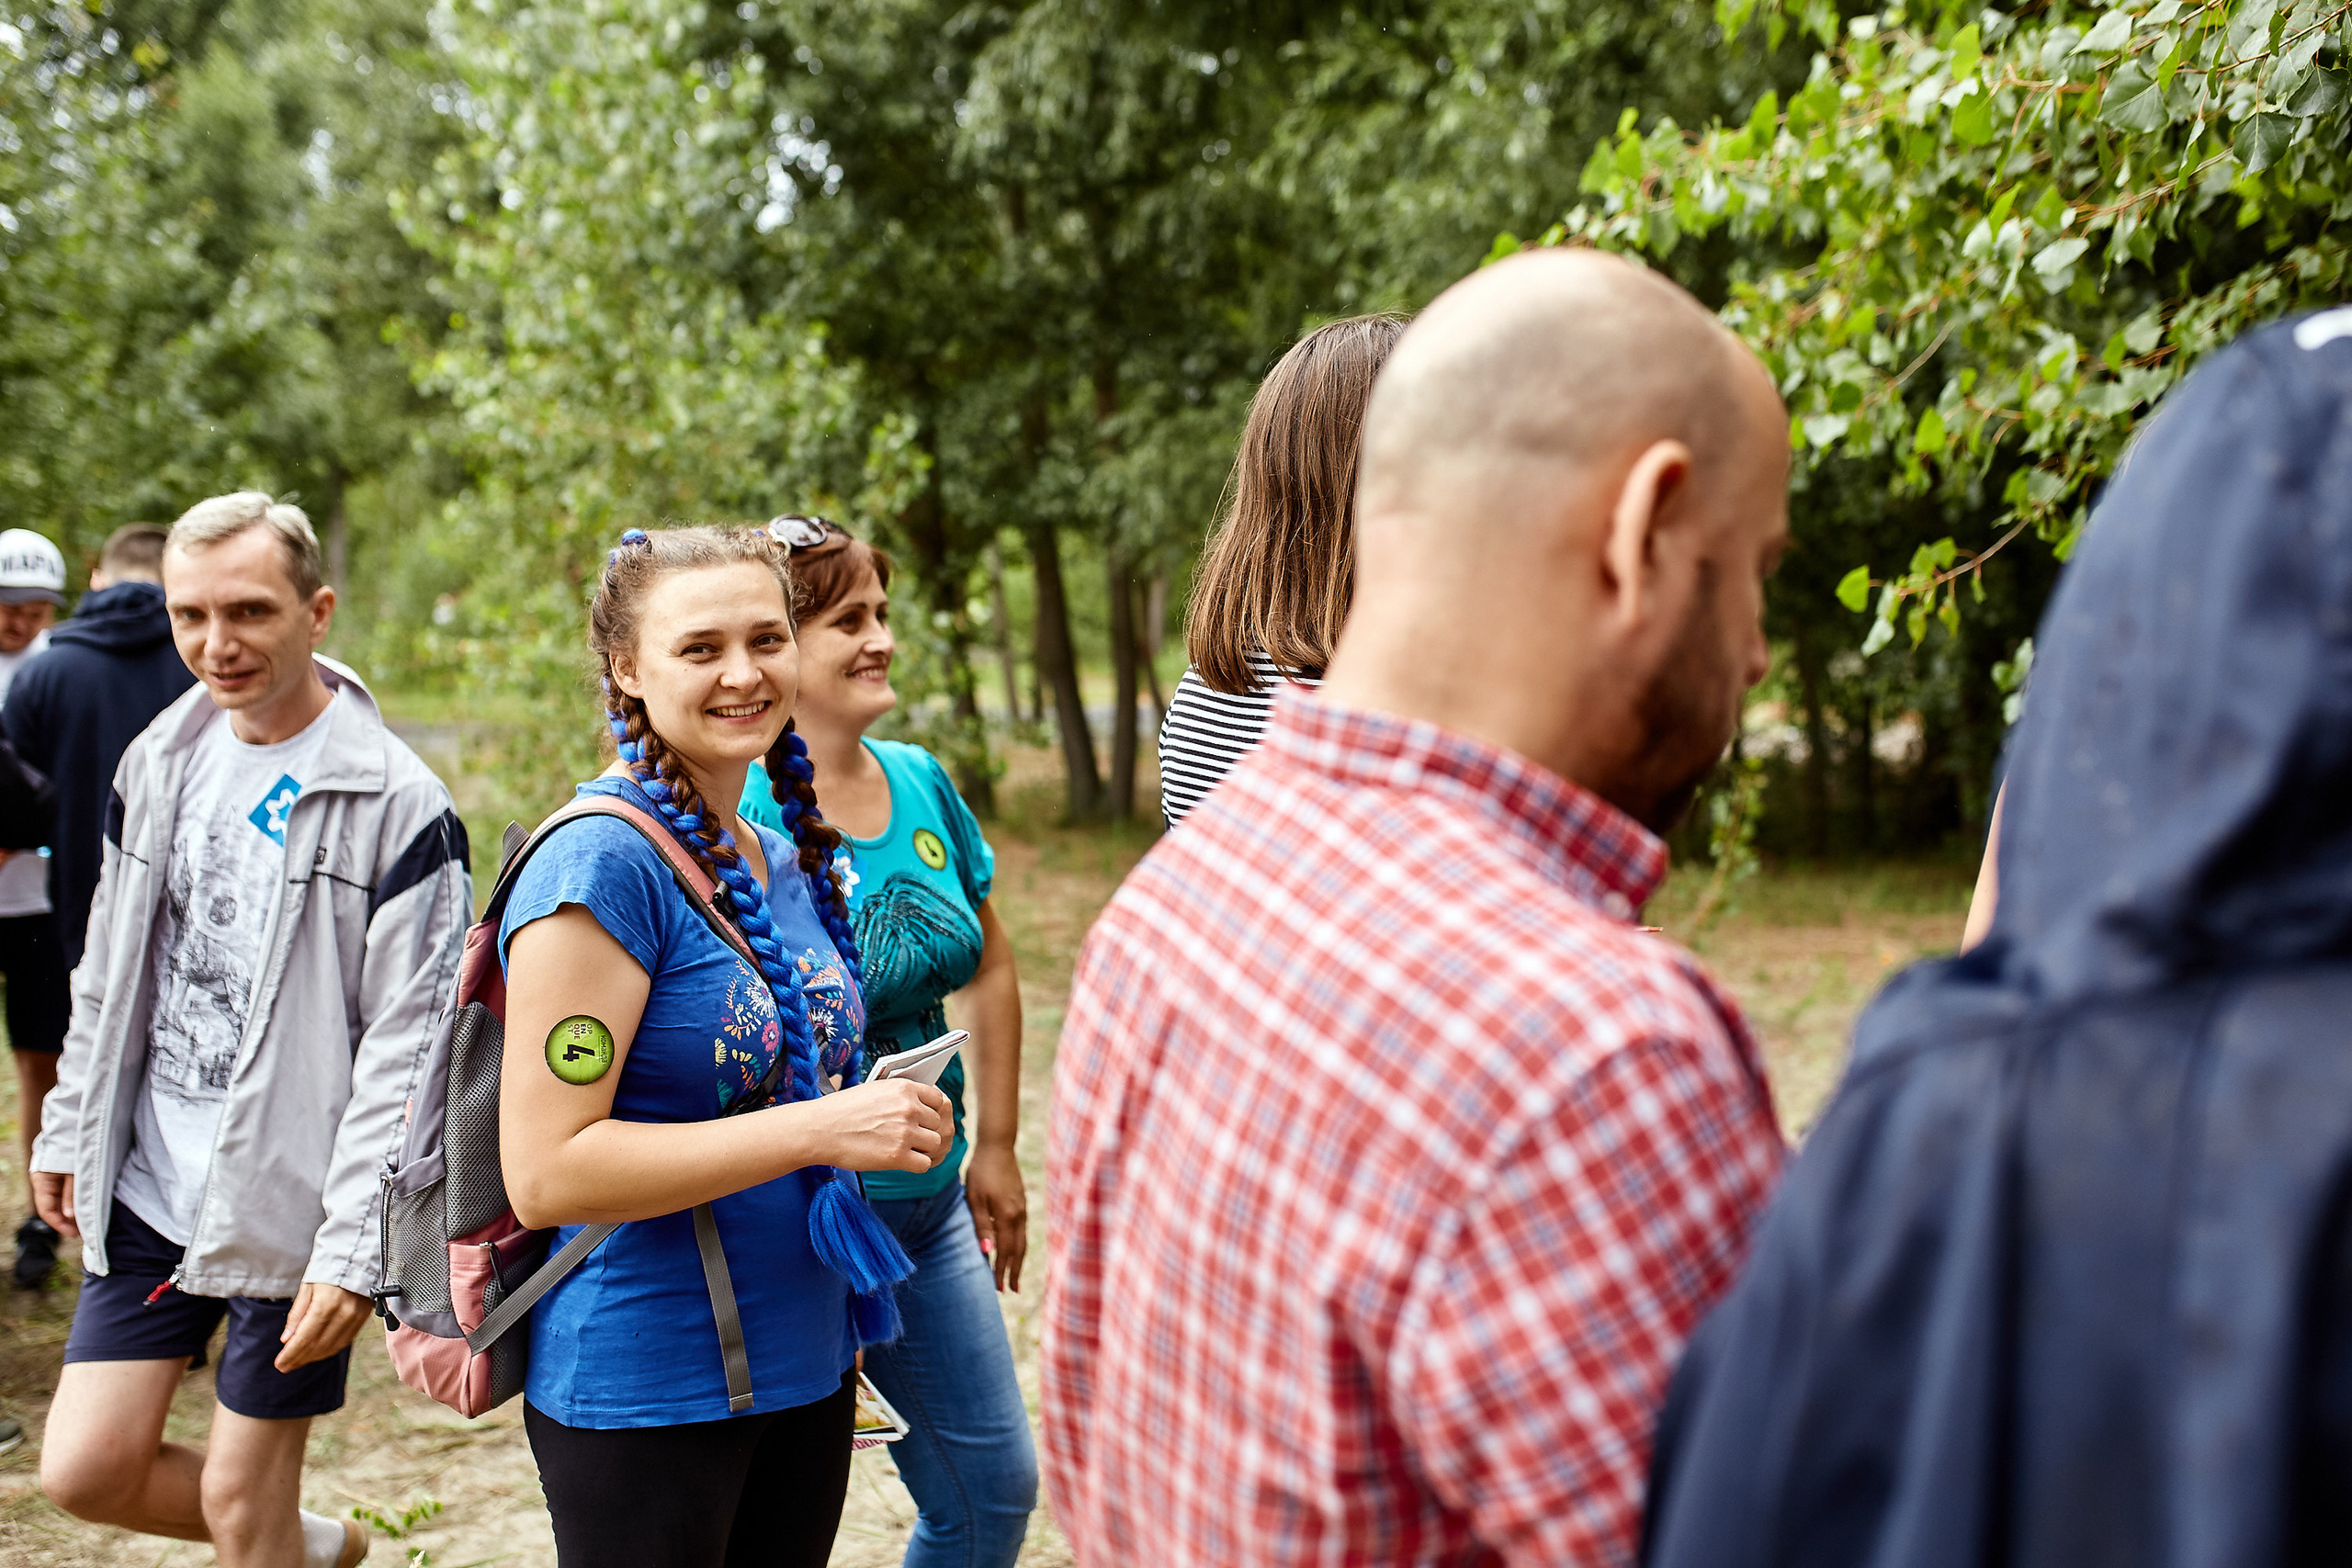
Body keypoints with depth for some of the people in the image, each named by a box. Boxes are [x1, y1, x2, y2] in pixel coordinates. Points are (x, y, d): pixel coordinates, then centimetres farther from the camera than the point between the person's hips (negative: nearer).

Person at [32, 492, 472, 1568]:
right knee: (85, 1470, 6)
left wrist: (355, 1249, -19)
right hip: (149, 1186, 6)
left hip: (288, 1199, -6)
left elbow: (408, 1048, -16)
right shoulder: (159, 760, 6)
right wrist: (68, 1130, 17)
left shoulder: (392, 802, -14)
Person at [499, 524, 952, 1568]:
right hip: (644, 1394, -8)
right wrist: (823, 1129, -24)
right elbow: (545, 1172, -23)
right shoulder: (601, 866, -17)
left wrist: (881, 1120, 7)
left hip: (805, 1373, 8)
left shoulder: (790, 862, 8)